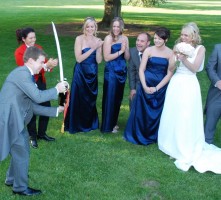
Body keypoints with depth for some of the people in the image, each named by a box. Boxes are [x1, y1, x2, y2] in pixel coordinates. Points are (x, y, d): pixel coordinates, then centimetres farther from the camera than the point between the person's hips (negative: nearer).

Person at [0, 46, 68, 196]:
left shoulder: (27, 76, 16)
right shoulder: (22, 72, -15)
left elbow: (33, 106, 15)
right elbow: (38, 97, -22)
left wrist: (56, 110, 14)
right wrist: (57, 90, -8)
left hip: (14, 119, 10)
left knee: (21, 150, 21)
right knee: (21, 152, 1)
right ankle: (21, 187, 16)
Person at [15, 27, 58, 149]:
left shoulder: (38, 48, 6)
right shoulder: (19, 52, -14)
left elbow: (44, 64, 3)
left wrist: (51, 65, -21)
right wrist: (46, 65, -32)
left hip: (41, 82, 6)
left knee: (46, 107, 10)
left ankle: (42, 133, 29)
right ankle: (32, 137, 23)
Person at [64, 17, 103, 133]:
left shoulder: (97, 41, 4)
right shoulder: (79, 39, -8)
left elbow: (99, 61, -2)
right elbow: (79, 58, -15)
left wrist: (98, 48, -17)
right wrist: (92, 49, -20)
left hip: (92, 74, 4)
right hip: (80, 73, -4)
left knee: (91, 99, 13)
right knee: (79, 99, 1)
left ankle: (90, 124, 28)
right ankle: (76, 125, 13)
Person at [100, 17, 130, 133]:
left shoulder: (124, 38, 6)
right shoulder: (108, 38, -9)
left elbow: (127, 58, 5)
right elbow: (106, 57, -15)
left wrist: (125, 49, -12)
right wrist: (120, 51, -17)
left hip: (122, 71, 5)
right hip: (111, 71, -5)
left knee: (118, 97, 13)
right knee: (110, 97, 0)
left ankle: (114, 122, 28)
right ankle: (108, 126, 11)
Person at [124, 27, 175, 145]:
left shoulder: (170, 53, -3)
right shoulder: (148, 50, -4)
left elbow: (169, 74, -5)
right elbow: (141, 70, -4)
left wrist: (156, 88, -10)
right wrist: (145, 86, -13)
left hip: (161, 87, 1)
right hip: (146, 85, 0)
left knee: (158, 112, 11)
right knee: (141, 111, 7)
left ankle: (154, 136, 29)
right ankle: (138, 135, 25)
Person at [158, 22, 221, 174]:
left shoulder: (200, 48, -4)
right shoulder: (179, 46, 7)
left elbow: (195, 68, -10)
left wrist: (183, 59, -20)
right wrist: (175, 57, -11)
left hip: (189, 85, -5)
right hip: (175, 83, 5)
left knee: (186, 119, -2)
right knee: (172, 117, 10)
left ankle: (186, 154, 8)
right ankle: (174, 146, 27)